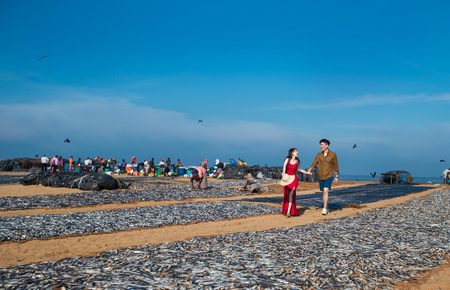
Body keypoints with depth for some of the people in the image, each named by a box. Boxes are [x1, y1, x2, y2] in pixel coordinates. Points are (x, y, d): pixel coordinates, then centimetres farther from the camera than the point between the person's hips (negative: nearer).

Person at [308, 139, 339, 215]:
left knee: (325, 191, -19)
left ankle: (324, 209, -16)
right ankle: (327, 209, 23)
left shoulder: (333, 155, -6)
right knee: (324, 193, 10)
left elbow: (335, 166, 0)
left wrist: (337, 177, 2)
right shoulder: (318, 155, 2)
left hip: (329, 176, -4)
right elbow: (314, 163, -9)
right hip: (321, 177, 4)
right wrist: (309, 171, -26)